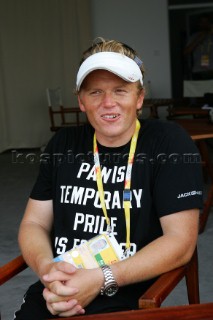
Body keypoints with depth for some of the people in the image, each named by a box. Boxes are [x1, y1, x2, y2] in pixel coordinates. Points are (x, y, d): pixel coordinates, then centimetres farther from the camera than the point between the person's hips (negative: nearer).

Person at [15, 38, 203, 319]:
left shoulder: (169, 142, -5)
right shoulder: (63, 145, 9)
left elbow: (180, 240, -10)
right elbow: (34, 224, 10)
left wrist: (101, 280, -19)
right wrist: (47, 269, -12)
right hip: (55, 297, 4)